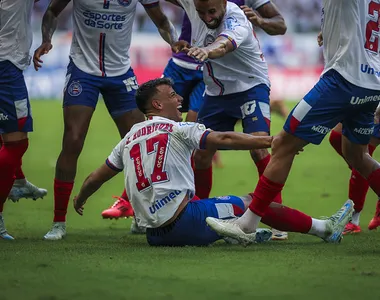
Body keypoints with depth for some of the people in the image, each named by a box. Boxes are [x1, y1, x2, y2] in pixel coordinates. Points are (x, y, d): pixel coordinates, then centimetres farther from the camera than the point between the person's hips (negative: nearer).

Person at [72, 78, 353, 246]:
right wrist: (272, 141, -11)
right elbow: (224, 139, -11)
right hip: (181, 220, -7)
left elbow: (96, 178, 22)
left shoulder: (129, 139, 16)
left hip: (154, 233, 7)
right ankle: (325, 228, 10)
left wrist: (80, 200, 42)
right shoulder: (177, 129, -2)